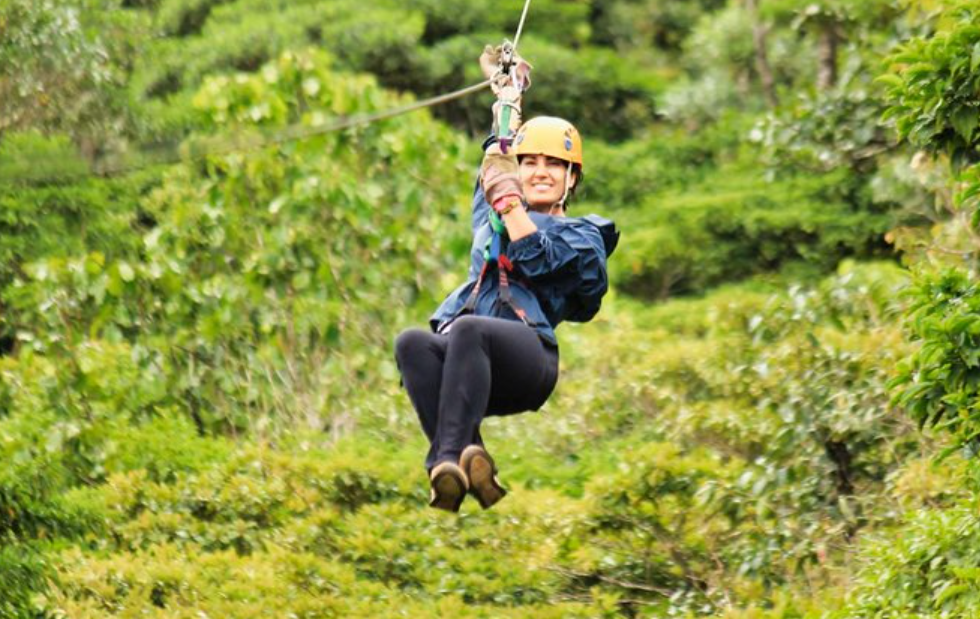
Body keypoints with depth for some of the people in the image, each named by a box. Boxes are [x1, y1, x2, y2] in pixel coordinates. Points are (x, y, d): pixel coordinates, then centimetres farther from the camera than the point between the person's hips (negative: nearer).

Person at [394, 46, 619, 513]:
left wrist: (509, 198, -2)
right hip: (470, 364, 5)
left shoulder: (581, 234, 16)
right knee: (412, 343, -33)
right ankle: (470, 462, -52)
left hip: (528, 356, -4)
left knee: (468, 329, -39)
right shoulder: (490, 215, 32)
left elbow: (536, 257, -3)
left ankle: (448, 457, -57)